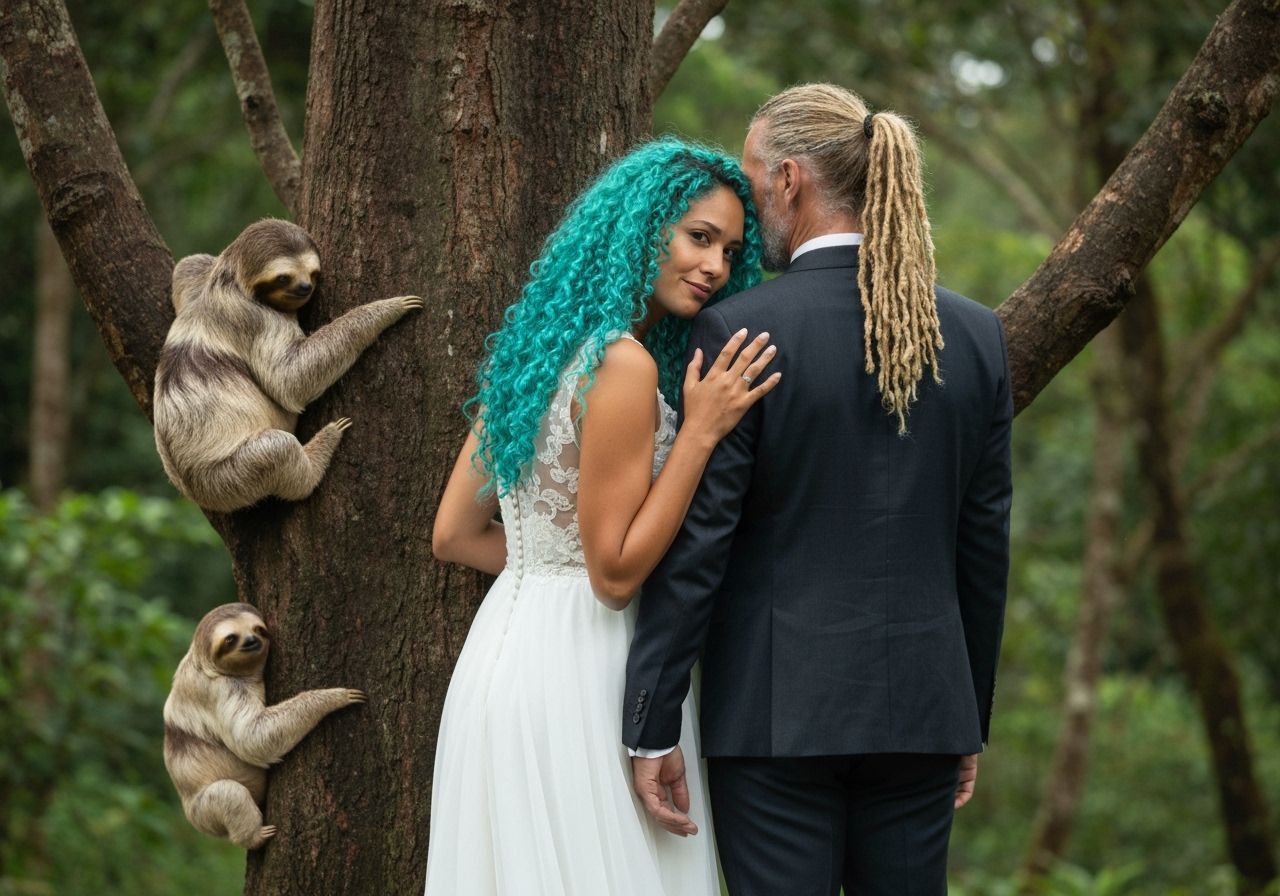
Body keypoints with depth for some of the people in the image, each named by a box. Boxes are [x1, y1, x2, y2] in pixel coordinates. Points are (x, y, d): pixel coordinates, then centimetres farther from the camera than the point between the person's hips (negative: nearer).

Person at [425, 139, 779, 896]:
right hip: (579, 672, -9)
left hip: (506, 647, 9)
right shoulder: (623, 364, -16)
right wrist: (700, 432, -17)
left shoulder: (536, 348, 10)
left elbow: (455, 535, 13)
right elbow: (616, 574, -16)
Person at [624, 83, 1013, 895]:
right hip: (920, 704, 4)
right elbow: (985, 544, 8)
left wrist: (651, 729, -6)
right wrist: (970, 718, 17)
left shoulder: (740, 331, -10)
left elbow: (695, 542, -11)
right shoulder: (975, 335, 4)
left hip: (778, 706, -4)